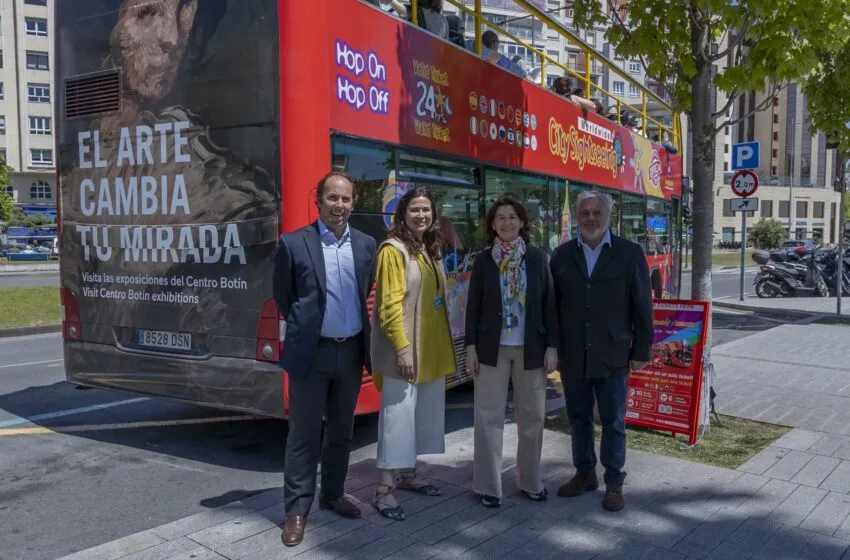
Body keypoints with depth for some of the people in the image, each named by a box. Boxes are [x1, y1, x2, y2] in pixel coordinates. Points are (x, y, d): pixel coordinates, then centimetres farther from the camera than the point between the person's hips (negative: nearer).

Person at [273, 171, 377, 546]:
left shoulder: (366, 245, 5)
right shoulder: (294, 243, -7)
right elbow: (282, 296, 4)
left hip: (351, 351, 4)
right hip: (311, 352, -4)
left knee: (341, 430, 16)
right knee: (304, 433, 3)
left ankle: (332, 494, 32)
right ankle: (297, 510, 14)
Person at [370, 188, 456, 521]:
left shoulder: (429, 250, 14)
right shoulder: (393, 250, -11)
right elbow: (389, 305, -17)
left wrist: (442, 345, 14)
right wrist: (402, 347, -22)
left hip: (431, 349, 9)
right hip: (404, 350, -8)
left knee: (423, 414, 15)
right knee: (398, 415, -5)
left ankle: (408, 474, 30)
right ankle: (384, 490, 4)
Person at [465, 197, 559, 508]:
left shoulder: (537, 258, 1)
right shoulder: (484, 260, 0)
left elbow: (549, 304, 1)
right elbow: (473, 306, 1)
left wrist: (552, 346, -3)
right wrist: (471, 347, -4)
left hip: (531, 349, 1)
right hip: (493, 348, -1)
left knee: (532, 416, 9)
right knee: (489, 417, 3)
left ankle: (530, 480, 26)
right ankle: (488, 485, 14)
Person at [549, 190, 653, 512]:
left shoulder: (630, 253, -3)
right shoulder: (562, 255, 4)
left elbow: (642, 307, -3)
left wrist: (641, 351, -4)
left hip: (612, 355, -2)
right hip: (572, 355, 3)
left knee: (613, 421, 7)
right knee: (579, 418, 14)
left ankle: (614, 482, 21)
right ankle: (584, 473, 30)